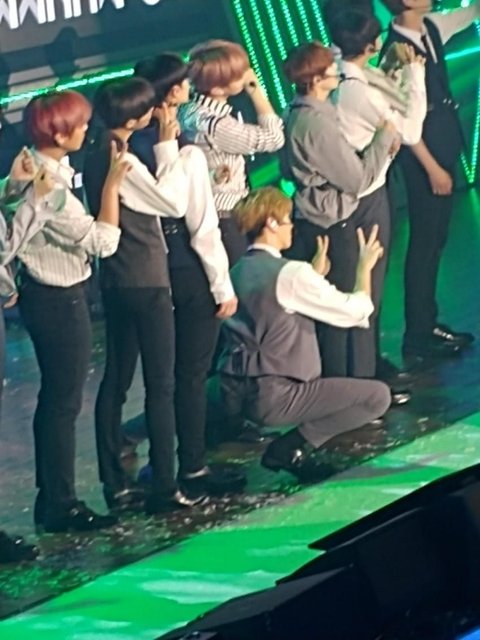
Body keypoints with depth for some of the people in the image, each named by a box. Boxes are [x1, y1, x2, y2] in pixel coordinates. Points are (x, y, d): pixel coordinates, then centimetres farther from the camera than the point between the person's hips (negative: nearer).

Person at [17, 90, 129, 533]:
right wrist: (112, 185, -23)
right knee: (64, 401, 0)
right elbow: (103, 241, -25)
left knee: (55, 397, 18)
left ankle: (50, 497, 28)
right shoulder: (49, 189, -26)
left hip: (46, 294, 10)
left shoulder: (34, 170, 4)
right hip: (59, 300, -10)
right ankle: (61, 506, 10)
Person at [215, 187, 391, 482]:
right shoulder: (291, 273, -15)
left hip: (235, 393, 9)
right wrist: (365, 267, 5)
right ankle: (293, 446, -5)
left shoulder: (238, 271, 9)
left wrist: (315, 275, 24)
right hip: (273, 396, -9)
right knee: (378, 396, -5)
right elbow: (356, 311, -11)